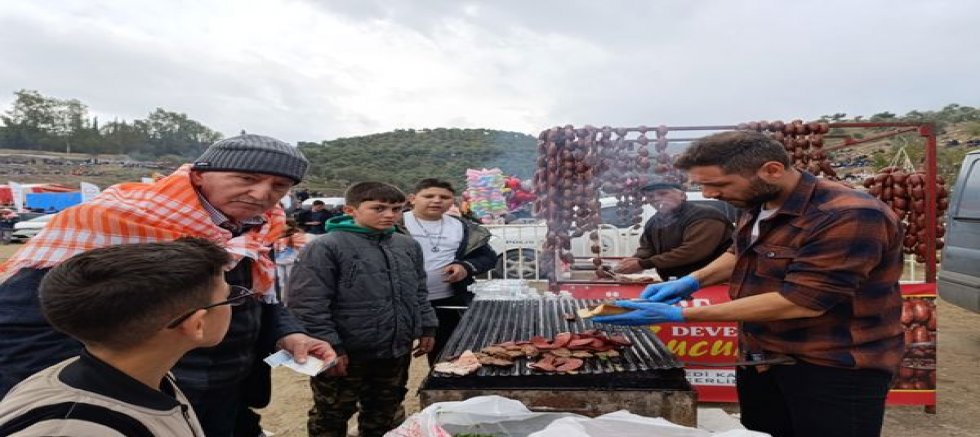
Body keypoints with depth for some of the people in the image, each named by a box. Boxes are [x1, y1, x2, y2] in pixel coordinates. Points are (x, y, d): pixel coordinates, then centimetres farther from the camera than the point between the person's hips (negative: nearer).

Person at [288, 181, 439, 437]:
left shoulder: (408, 246, 6)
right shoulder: (324, 248, -16)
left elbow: (419, 293, 17)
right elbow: (308, 305, -18)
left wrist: (427, 327, 13)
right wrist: (330, 347, -19)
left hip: (397, 351, 6)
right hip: (347, 353, -5)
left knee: (386, 415, 21)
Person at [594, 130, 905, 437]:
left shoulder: (850, 216, -26)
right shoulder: (758, 206, 1)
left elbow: (801, 301, -30)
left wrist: (680, 315, -28)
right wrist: (692, 281, 1)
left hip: (833, 368, -8)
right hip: (760, 358, 8)